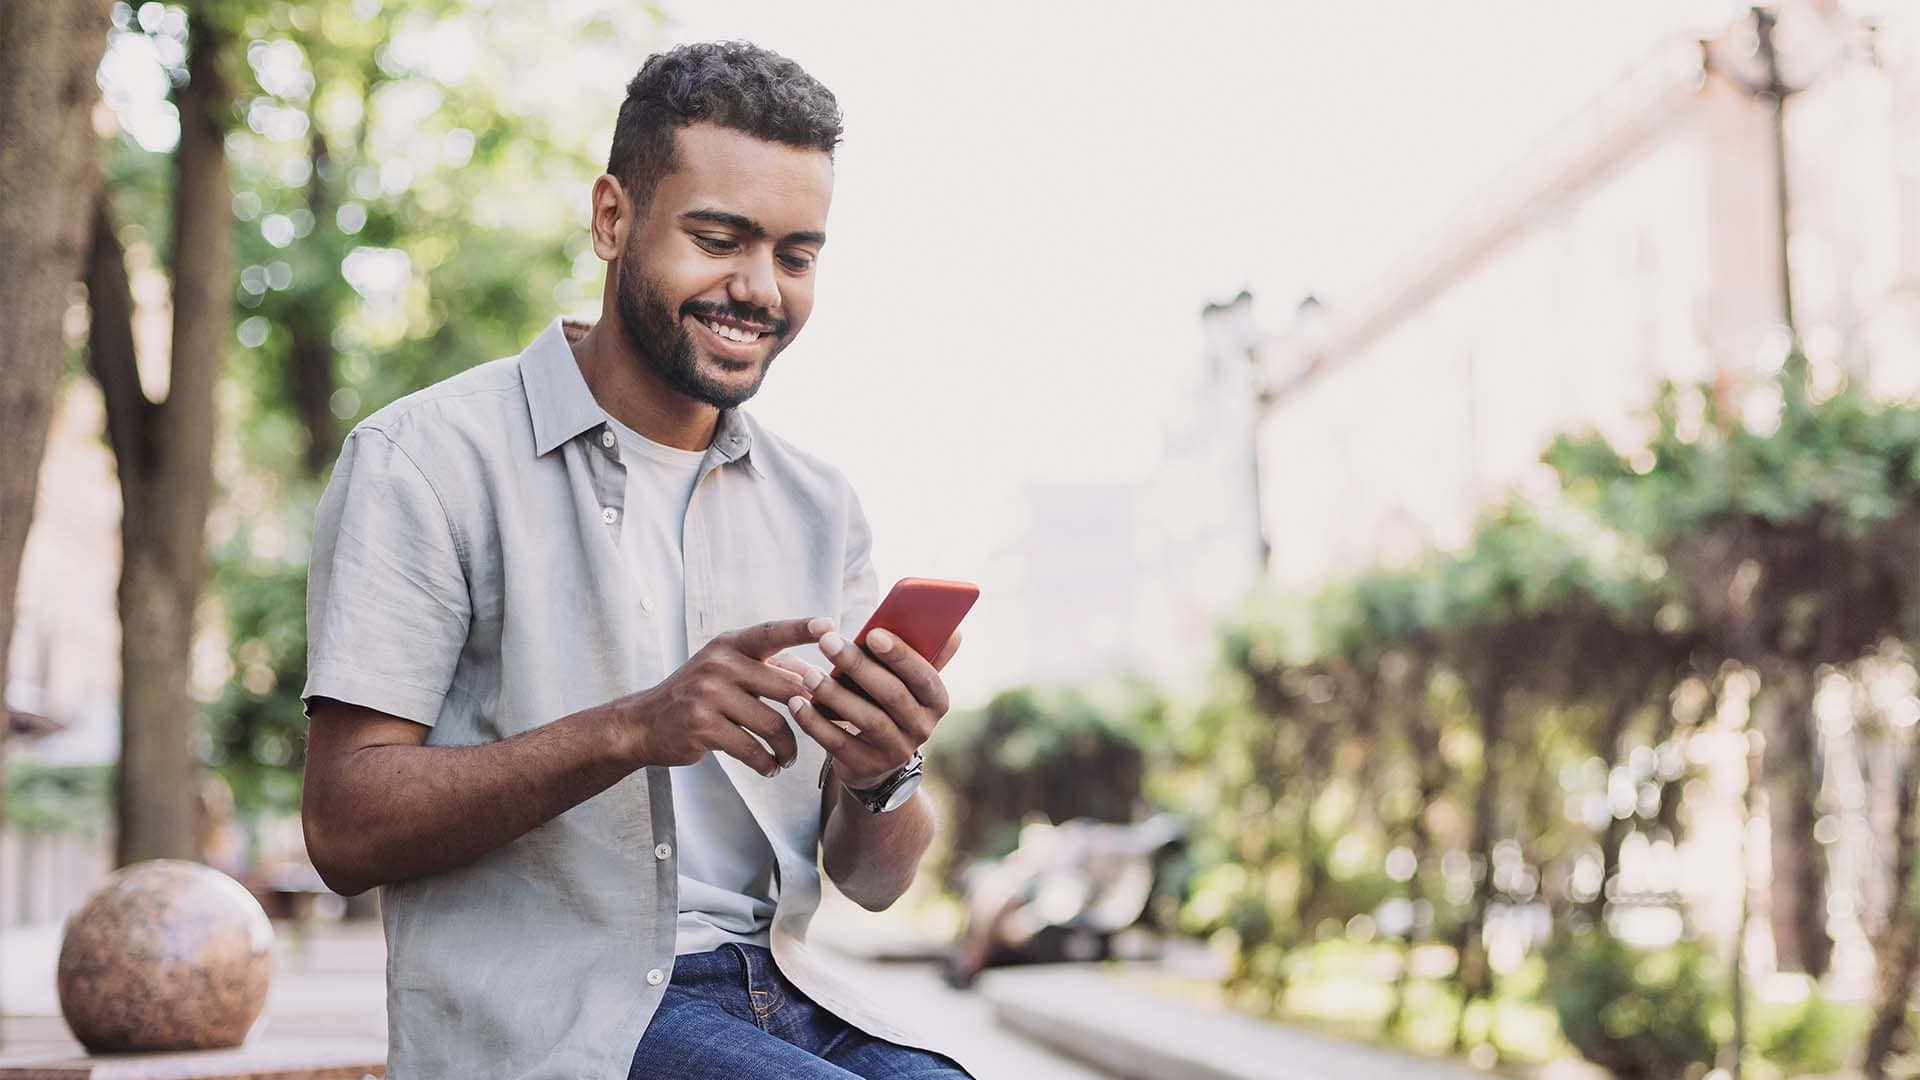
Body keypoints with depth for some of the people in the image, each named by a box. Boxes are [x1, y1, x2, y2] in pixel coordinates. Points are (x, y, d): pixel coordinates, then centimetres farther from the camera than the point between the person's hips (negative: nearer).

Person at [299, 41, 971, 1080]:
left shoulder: (819, 507, 13)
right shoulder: (427, 460, -3)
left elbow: (871, 878, 12)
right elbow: (344, 828, -10)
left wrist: (882, 777, -12)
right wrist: (630, 730, -23)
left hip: (778, 991, 6)